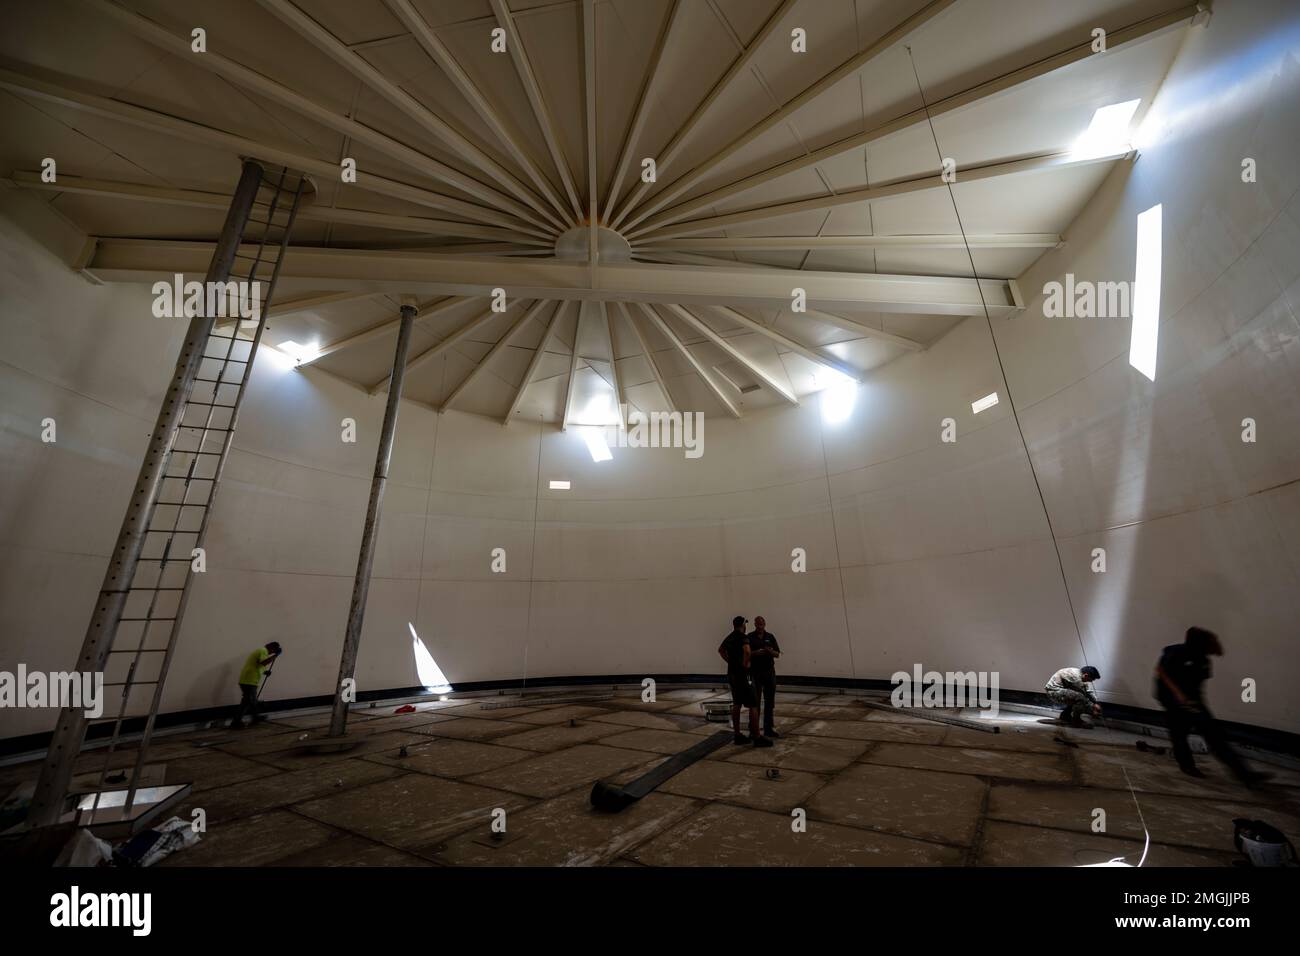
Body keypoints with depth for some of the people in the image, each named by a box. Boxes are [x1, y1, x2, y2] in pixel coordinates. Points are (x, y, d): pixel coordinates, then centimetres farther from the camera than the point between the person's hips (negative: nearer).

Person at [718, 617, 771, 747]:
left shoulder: (729, 637, 10)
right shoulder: (743, 637, -16)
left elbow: (720, 650, 28)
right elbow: (747, 650, -38)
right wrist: (745, 664, -21)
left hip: (732, 674, 9)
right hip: (741, 674, -9)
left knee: (736, 704, 13)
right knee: (753, 705, -3)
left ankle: (738, 735, 18)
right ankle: (757, 738, -1)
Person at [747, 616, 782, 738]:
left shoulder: (770, 636, 6)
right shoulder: (750, 638, -2)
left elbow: (777, 654, 6)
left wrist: (771, 651, -15)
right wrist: (756, 652, -20)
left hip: (769, 672, 3)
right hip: (755, 672, -3)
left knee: (770, 701, 8)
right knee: (755, 701, 2)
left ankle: (768, 728, 18)